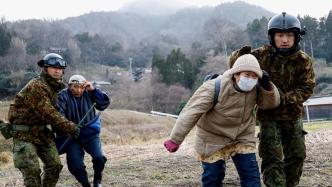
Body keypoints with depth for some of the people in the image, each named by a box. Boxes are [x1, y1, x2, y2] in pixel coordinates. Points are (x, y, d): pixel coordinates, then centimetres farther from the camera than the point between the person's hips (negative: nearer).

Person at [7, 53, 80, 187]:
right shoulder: (36, 86, -20)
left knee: (55, 165, 3)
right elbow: (49, 114, -22)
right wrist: (71, 128, -18)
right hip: (24, 134, -8)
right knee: (32, 171, -11)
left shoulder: (55, 86, 9)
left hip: (42, 131, 8)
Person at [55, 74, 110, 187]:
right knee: (75, 165, -9)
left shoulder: (88, 94, -1)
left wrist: (93, 90, -16)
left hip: (90, 133, 1)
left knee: (99, 158, -18)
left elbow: (104, 104, -7)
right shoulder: (63, 96, -9)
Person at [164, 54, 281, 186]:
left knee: (251, 175, -1)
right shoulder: (214, 88, -26)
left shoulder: (255, 88, -9)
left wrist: (268, 88, -20)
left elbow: (271, 103, 3)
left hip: (242, 138, 4)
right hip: (213, 140, -4)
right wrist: (175, 140, -28)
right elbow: (191, 113, -27)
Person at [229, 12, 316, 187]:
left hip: (293, 115, 3)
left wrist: (286, 97, -25)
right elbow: (234, 62, -3)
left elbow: (307, 88, -9)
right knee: (272, 158, -10)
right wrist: (241, 54, -27)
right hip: (269, 114, -3)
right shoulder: (262, 55, -12)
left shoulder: (303, 60, -8)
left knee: (297, 155, 15)